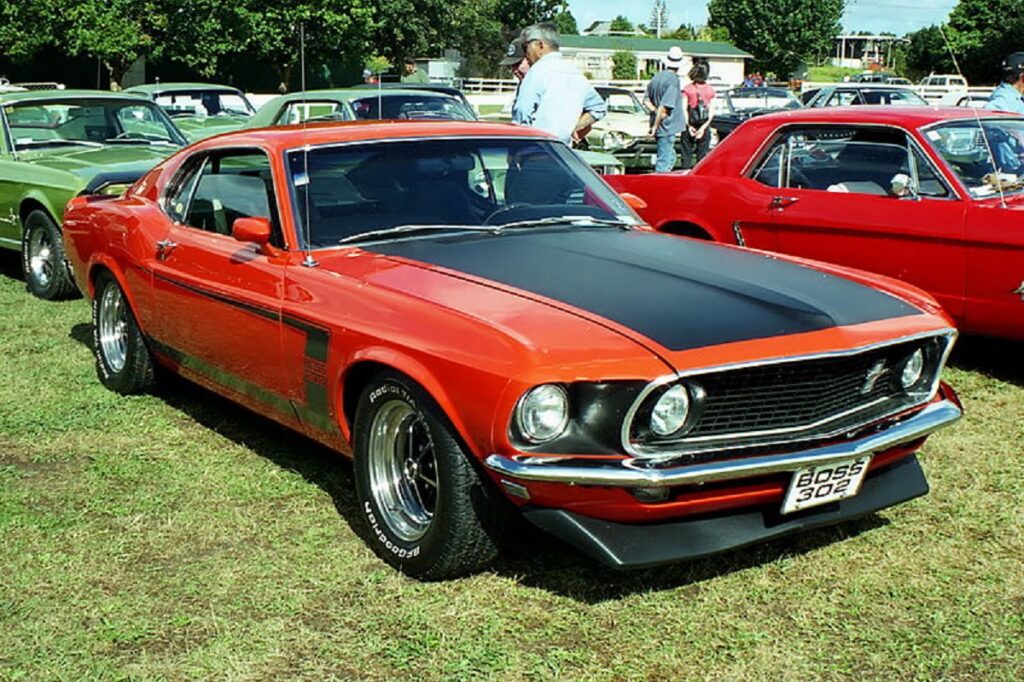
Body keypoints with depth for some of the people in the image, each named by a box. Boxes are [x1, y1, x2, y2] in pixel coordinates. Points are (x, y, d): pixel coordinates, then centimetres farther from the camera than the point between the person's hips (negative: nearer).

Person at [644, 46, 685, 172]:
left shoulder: (656, 77, 9)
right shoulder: (673, 79, -16)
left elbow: (647, 100, 12)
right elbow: (665, 106, -21)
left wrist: (656, 111, -2)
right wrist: (655, 126, -15)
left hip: (660, 126, 8)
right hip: (667, 126, -8)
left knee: (670, 157, 21)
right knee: (664, 161, -3)